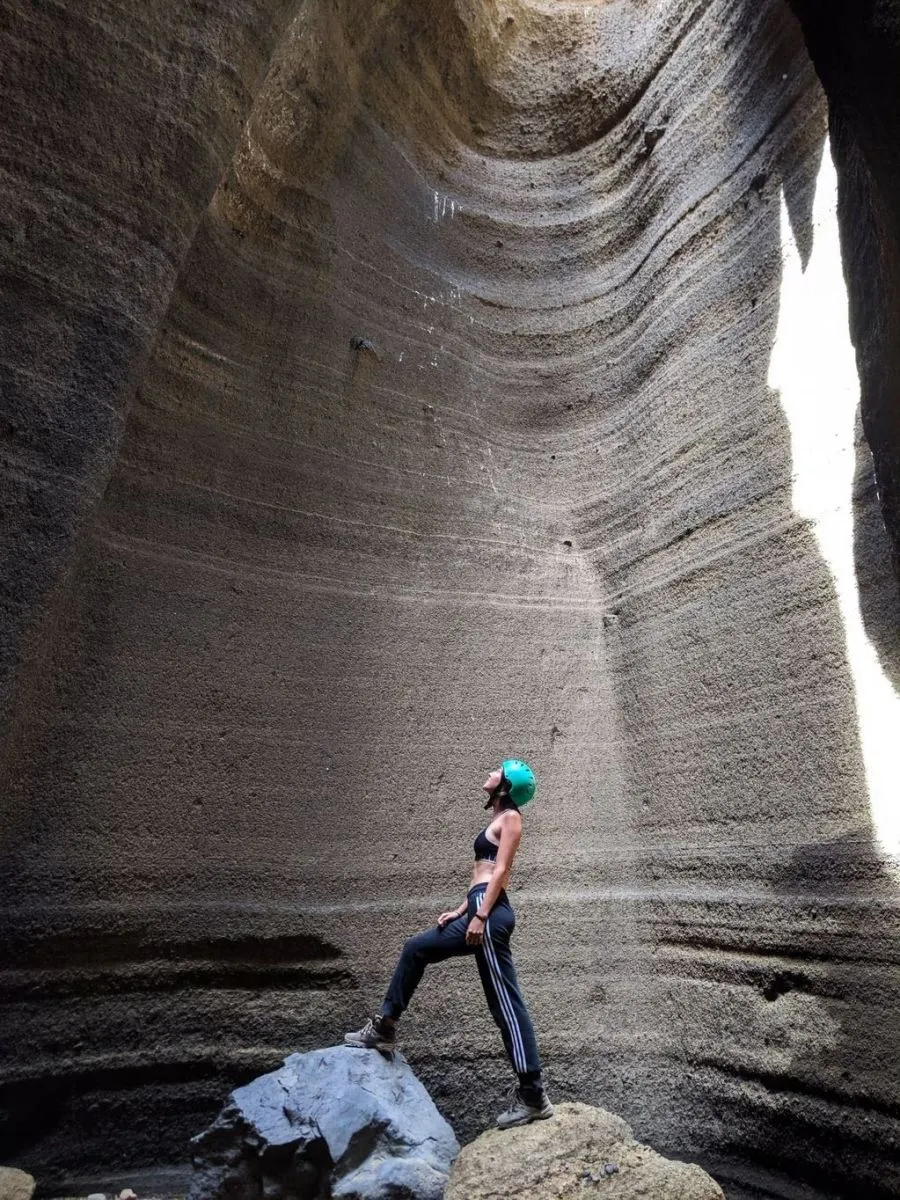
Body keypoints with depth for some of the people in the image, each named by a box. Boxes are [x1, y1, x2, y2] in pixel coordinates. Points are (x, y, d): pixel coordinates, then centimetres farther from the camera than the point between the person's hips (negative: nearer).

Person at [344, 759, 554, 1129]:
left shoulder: (510, 817, -4)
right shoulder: (498, 820, 22)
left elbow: (500, 872, -13)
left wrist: (480, 916, -19)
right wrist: (461, 911, 22)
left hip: (490, 913, -10)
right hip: (480, 910, 10)